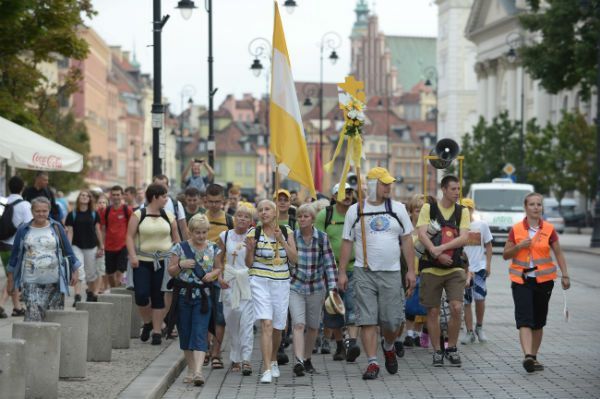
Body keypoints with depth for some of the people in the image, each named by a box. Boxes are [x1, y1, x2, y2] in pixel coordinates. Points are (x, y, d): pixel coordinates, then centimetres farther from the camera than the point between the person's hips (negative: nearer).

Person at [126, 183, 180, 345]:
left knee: (158, 297, 3)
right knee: (141, 295, -10)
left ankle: (157, 331, 10)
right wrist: (132, 256, -15)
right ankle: (147, 322, 17)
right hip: (143, 261, -2)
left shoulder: (169, 216, 8)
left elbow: (176, 238, 13)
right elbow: (130, 236, -4)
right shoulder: (138, 215, 0)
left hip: (163, 261, 2)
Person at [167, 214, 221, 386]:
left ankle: (198, 371, -19)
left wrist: (213, 274, -6)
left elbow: (218, 268, 16)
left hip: (203, 296, -1)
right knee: (185, 333, 7)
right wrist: (181, 265, -15)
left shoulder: (213, 249, 4)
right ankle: (191, 370, 19)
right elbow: (170, 271, 4)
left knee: (200, 334, -10)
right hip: (183, 295, 1)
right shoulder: (180, 248, 0)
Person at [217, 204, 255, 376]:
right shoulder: (225, 236, 6)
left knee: (247, 321, -12)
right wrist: (220, 278, 2)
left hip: (248, 282, -3)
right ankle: (235, 359, 17)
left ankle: (246, 359, -15)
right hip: (229, 283, 3)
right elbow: (219, 260, 13)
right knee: (232, 321, 6)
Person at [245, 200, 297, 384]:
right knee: (266, 324, -16)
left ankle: (273, 361, 38)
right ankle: (267, 370, -18)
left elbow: (294, 259, -1)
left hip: (281, 282, 3)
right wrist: (250, 249, -18)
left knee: (277, 327, 12)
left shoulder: (286, 231, 4)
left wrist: (282, 240, -11)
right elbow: (249, 263, 1)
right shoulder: (254, 233, -2)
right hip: (260, 282, -2)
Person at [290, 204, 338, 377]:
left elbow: (329, 263, -2)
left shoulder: (322, 238, -4)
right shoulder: (291, 236, -4)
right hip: (295, 286, -1)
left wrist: (333, 288, -8)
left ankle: (307, 359, 30)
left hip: (316, 288, 2)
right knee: (298, 324, -16)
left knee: (313, 326, 12)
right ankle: (299, 361, -25)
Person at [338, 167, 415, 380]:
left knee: (392, 320, 0)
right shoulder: (355, 211, 4)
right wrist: (342, 272, 1)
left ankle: (388, 347, 31)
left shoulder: (398, 209, 8)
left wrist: (411, 270, 3)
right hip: (364, 274, -1)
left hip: (391, 273, 1)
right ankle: (372, 362, 1)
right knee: (367, 320, -5)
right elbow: (347, 243, 6)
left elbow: (407, 241, 9)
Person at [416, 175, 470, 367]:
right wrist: (436, 254, -23)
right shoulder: (428, 208, 2)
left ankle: (452, 348, 6)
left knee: (456, 308, -12)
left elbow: (464, 237, -6)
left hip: (455, 267, 1)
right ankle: (437, 351, 15)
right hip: (431, 267, -1)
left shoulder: (462, 212, 7)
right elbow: (422, 234, -9)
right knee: (433, 311, 3)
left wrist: (442, 248, -18)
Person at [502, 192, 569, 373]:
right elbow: (505, 255, 6)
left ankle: (533, 357, 21)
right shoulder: (516, 229, 1)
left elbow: (558, 253, 8)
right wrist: (519, 246, -12)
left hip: (543, 281, 2)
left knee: (538, 321, 9)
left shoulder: (549, 229, 2)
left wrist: (565, 275, -1)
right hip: (521, 280, -1)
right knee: (524, 319, -15)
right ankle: (528, 356, -26)